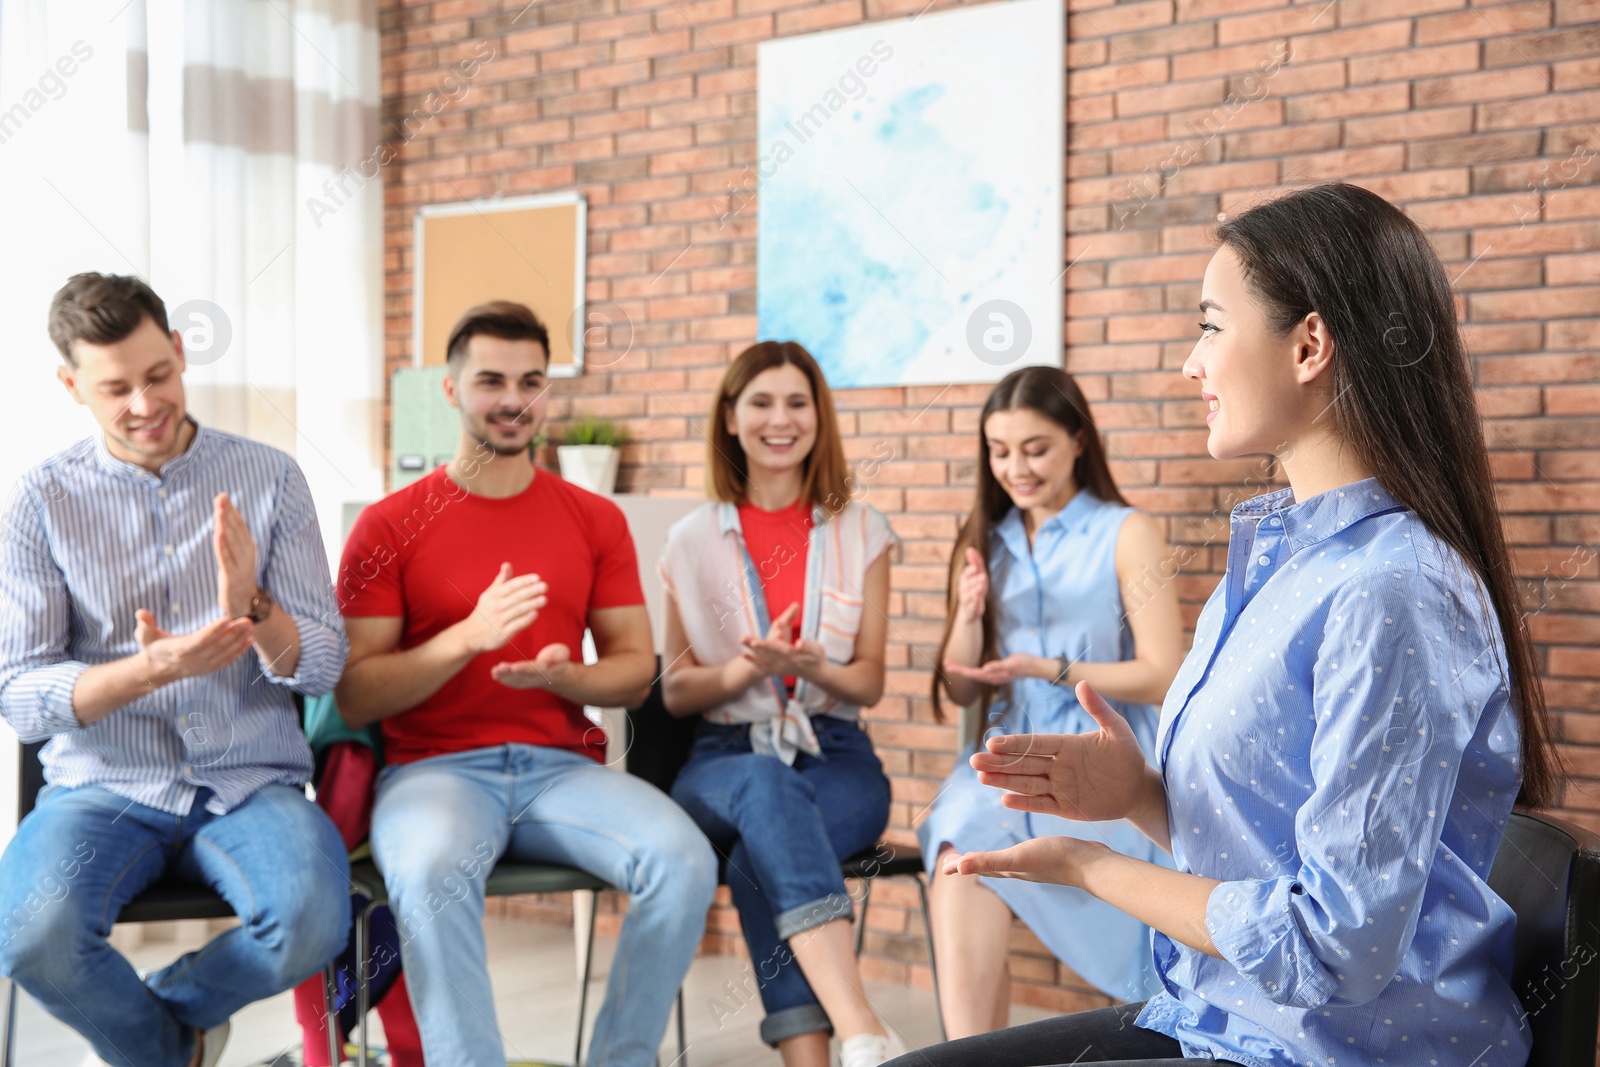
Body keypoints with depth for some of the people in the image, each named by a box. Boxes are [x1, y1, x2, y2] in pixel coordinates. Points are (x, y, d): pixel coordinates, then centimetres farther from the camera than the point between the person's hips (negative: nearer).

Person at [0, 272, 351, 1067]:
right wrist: (148, 671, -22)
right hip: (104, 785, 0)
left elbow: (322, 666, 0)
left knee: (313, 925, -30)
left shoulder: (269, 479, 3)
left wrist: (251, 606, -22)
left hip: (250, 784, 0)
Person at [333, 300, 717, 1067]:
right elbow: (353, 699, -3)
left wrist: (563, 677, -12)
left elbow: (635, 671, 10)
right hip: (435, 767, -2)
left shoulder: (595, 521, 11)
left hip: (563, 766, 3)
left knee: (683, 859, -24)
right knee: (431, 868, -36)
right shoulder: (389, 526, 2)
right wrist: (468, 637, -17)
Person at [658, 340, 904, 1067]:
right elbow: (675, 693, 9)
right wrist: (748, 667, -13)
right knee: (768, 788, -39)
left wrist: (811, 667, -16)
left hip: (836, 757, 0)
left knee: (758, 862, -35)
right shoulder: (693, 540, 8)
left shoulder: (860, 531, 9)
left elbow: (869, 683, 8)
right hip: (725, 760, 0)